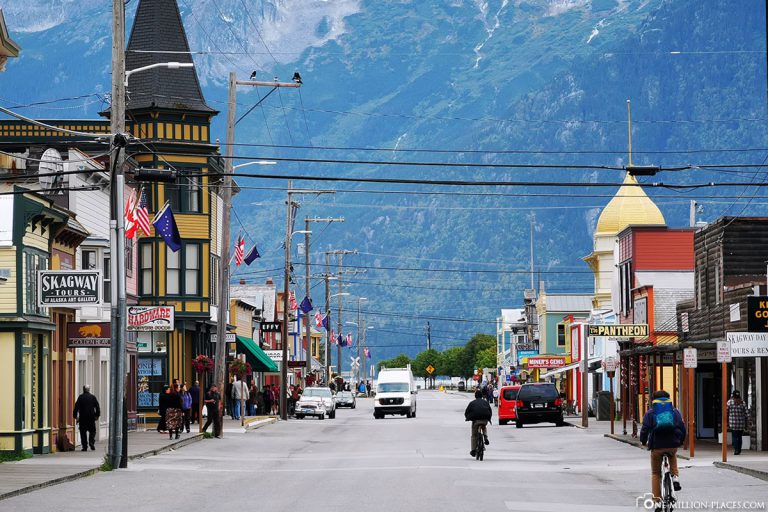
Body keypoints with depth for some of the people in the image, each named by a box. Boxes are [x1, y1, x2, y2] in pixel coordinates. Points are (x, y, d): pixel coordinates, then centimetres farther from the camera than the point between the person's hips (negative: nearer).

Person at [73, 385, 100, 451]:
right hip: (91, 417, 1)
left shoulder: (80, 397, -1)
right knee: (92, 431, 12)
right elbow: (97, 407, 4)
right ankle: (91, 442, -10)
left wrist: (75, 416, 2)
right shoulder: (93, 397, 3)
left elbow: (76, 407, -4)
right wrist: (97, 415, 11)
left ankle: (84, 446, -1)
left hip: (82, 418, -1)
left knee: (83, 432, 4)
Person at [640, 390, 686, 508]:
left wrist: (643, 441, 14)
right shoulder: (675, 411, 11)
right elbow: (682, 427, 7)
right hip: (673, 445, 2)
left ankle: (657, 502, 8)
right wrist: (681, 441, 23)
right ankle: (675, 477, 15)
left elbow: (645, 428, -3)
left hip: (657, 446, -2)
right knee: (673, 456, 39)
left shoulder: (650, 413, 6)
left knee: (655, 474, 15)